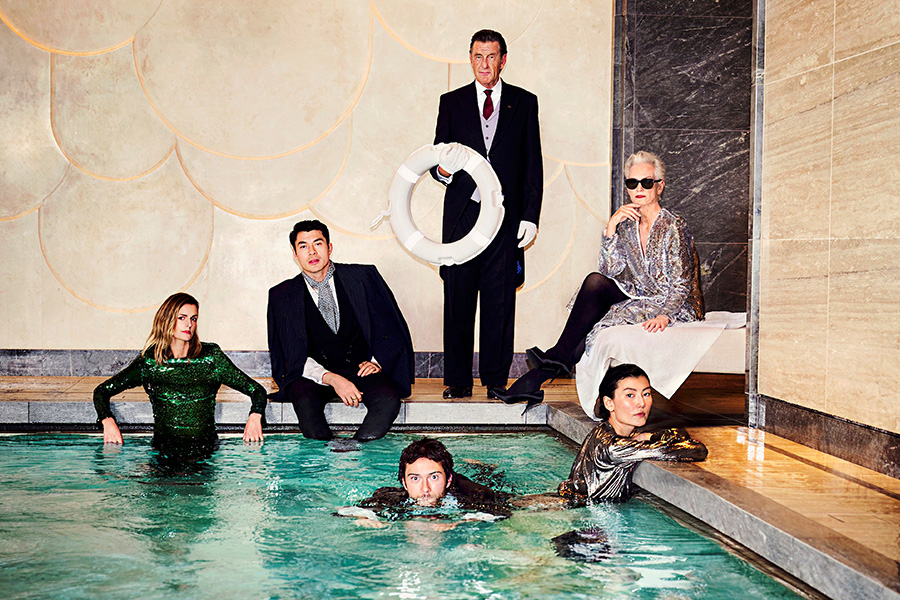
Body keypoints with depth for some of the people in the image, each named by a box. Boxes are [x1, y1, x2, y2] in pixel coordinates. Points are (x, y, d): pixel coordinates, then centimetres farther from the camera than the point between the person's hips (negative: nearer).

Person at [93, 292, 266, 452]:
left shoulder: (211, 356, 3)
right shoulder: (148, 362, 5)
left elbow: (257, 390, 5)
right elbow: (101, 391, 12)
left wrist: (255, 417, -15)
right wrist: (108, 422, -7)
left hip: (205, 452, 0)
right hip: (163, 452, 1)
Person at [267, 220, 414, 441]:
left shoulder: (363, 277, 4)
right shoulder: (282, 295, 3)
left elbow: (393, 327, 11)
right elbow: (294, 356, -3)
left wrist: (377, 361, -7)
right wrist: (331, 379, -19)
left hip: (360, 370, 1)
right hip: (315, 375, 0)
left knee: (388, 399, -31)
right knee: (305, 400, -34)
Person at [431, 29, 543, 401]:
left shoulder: (524, 103, 10)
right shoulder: (452, 102, 11)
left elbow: (533, 165, 7)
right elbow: (438, 160, 9)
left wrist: (530, 215, -1)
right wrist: (443, 170, -16)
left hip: (506, 216, 0)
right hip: (462, 214, 1)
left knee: (500, 301, 1)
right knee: (458, 300, 1)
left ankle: (496, 380, 10)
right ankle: (457, 380, 9)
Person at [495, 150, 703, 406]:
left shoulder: (673, 227, -10)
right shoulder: (627, 224, 9)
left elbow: (681, 286, -14)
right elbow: (610, 271, -3)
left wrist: (663, 315, -31)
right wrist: (611, 227, -13)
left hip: (676, 311, -6)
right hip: (640, 302, 6)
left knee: (601, 326, -26)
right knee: (595, 282, -20)